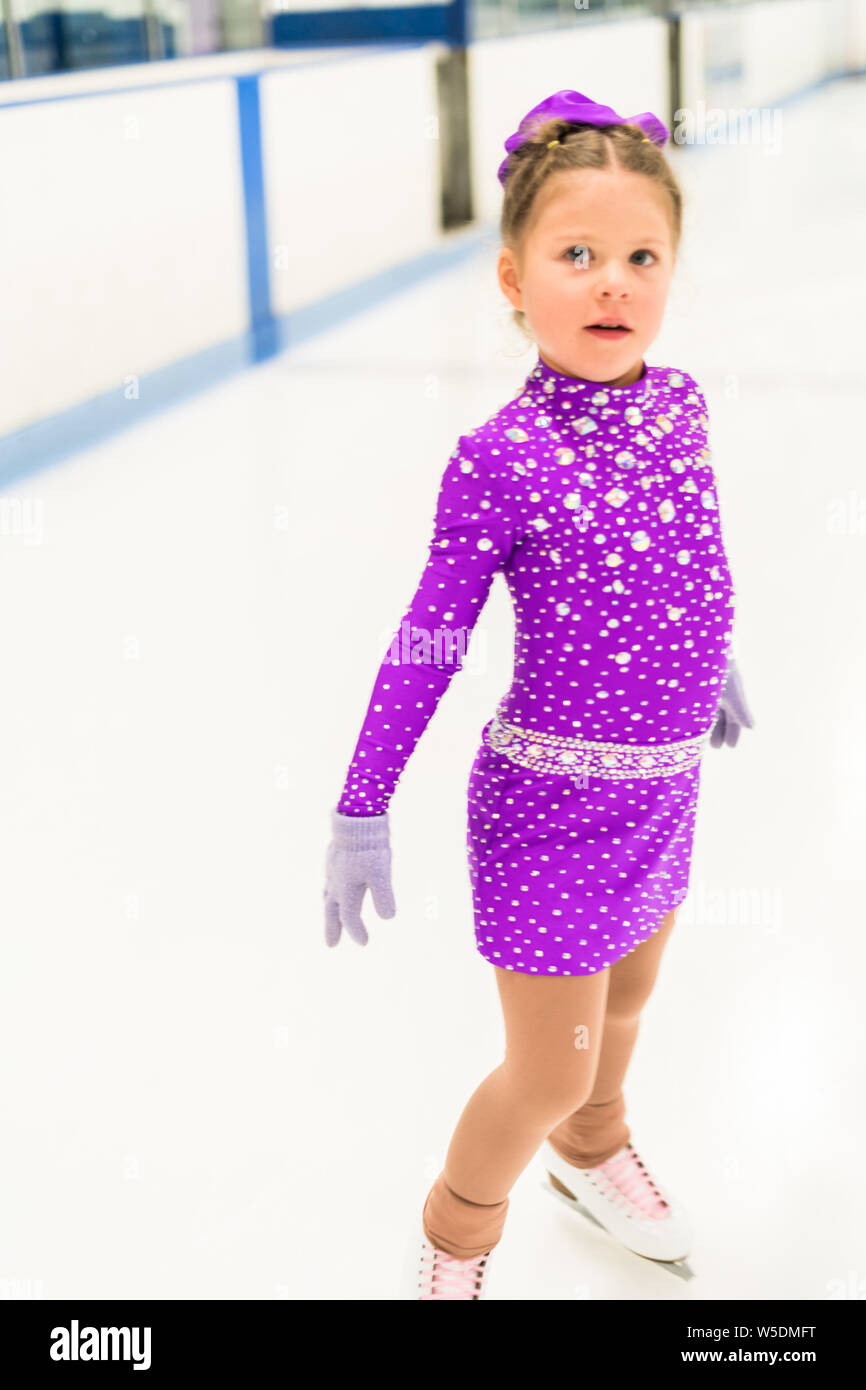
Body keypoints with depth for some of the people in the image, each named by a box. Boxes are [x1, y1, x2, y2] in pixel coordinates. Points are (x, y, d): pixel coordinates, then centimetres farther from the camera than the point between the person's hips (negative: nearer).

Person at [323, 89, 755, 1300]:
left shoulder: (680, 404, -5)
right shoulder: (501, 460, -21)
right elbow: (427, 648, -16)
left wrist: (711, 664, 27)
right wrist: (361, 813, -12)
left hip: (664, 786, 6)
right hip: (554, 803, -6)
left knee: (626, 997, 28)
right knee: (552, 1068, 7)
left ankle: (591, 1147, 60)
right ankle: (457, 1233, 39)